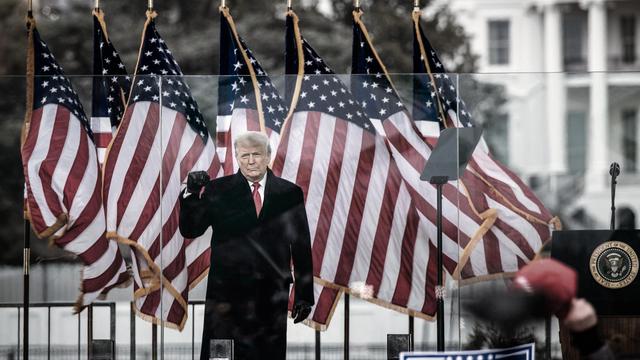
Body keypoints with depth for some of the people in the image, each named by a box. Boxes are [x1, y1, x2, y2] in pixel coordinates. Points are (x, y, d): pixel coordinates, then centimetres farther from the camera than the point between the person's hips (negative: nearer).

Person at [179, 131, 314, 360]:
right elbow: (190, 230, 1)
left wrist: (304, 294, 5)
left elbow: (301, 247, 8)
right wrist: (192, 194, -15)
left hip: (272, 295, 1)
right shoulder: (218, 190, 5)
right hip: (227, 292, -1)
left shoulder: (289, 193, 7)